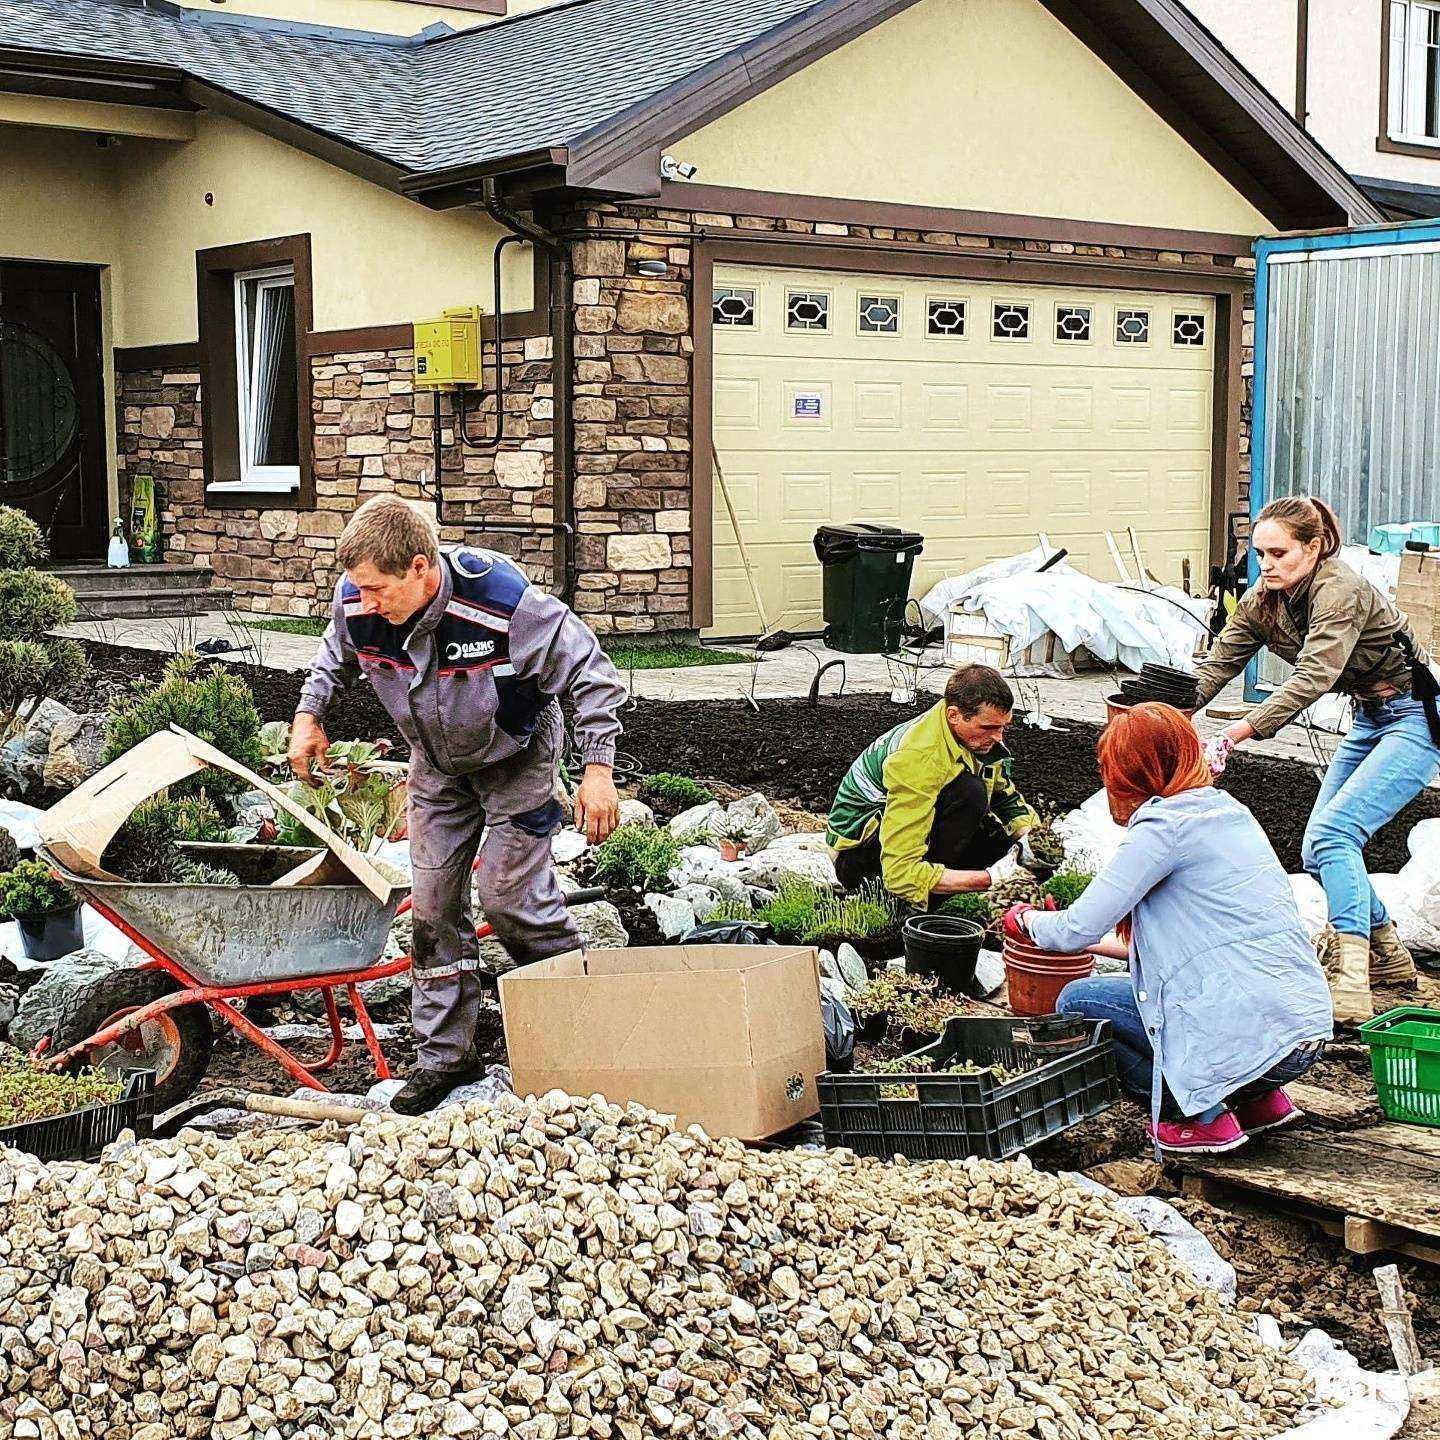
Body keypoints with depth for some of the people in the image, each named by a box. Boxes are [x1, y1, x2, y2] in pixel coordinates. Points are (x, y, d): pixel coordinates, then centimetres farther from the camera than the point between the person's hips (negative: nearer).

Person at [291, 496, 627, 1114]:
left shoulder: (503, 602, -37)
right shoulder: (357, 603, -23)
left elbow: (591, 673, -25)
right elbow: (336, 656, 7)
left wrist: (598, 770, -26)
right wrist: (309, 716, 2)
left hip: (516, 757, -5)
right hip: (438, 764, 5)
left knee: (509, 897, -10)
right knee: (433, 905, 3)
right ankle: (444, 1054, 14)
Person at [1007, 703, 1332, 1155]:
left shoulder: (1165, 825, -10)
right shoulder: (1230, 812, 16)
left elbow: (1079, 929, -10)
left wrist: (1027, 920, 12)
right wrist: (1100, 942, 34)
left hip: (1252, 1035, -9)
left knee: (1077, 1002, 6)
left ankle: (1202, 1116, 1)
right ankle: (1261, 1099, 17)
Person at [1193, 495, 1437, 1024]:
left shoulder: (1340, 591, -27)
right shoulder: (1262, 601, -2)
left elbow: (1313, 679, -38)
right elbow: (1215, 668, -5)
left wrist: (1236, 734, -47)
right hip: (1369, 718, 9)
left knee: (1334, 833, -24)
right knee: (1318, 854, 5)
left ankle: (1352, 989, -29)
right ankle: (1389, 956, 24)